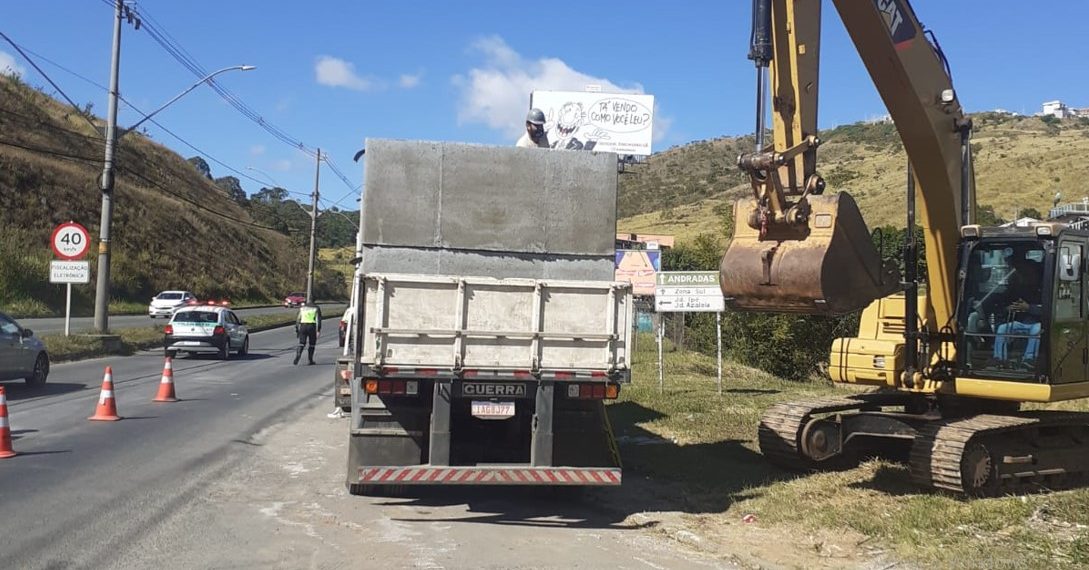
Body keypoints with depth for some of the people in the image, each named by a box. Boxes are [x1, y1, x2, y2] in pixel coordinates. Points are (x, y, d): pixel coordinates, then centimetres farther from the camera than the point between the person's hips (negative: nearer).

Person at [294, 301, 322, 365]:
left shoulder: (302, 308, 13)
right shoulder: (316, 308, 5)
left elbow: (298, 319, 12)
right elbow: (318, 319, -4)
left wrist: (297, 329, 17)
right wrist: (318, 330, -6)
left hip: (303, 326, 2)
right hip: (312, 327, -2)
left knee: (301, 344, 3)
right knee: (311, 344, 11)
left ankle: (297, 357, -18)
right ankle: (310, 360, 11)